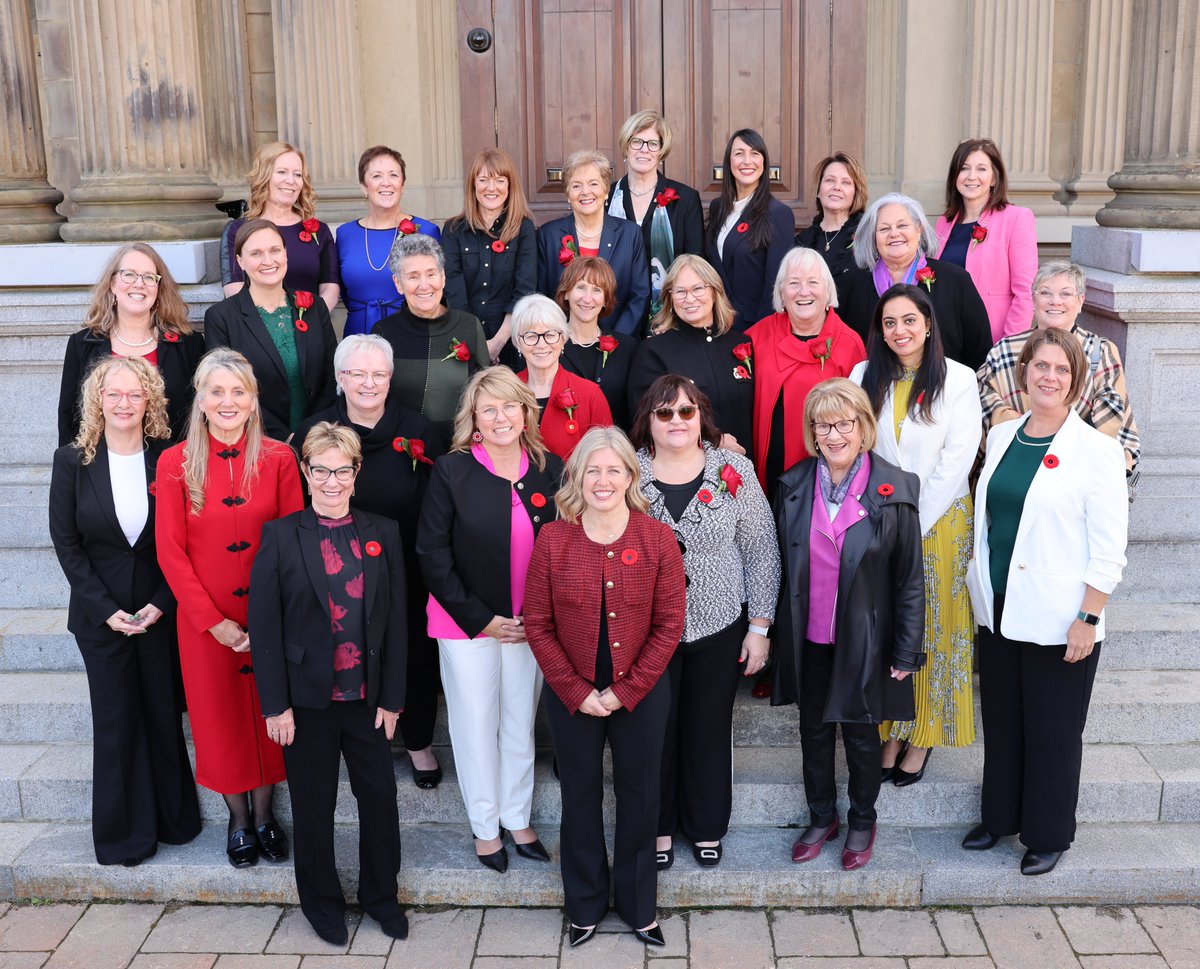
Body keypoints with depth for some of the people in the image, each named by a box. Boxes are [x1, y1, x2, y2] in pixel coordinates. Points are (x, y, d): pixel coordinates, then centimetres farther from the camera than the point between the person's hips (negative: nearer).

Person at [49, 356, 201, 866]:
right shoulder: (72, 462, -3)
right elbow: (66, 542, -3)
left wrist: (161, 604, -11)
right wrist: (107, 609, -9)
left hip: (161, 610, 0)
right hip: (101, 614, 0)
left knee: (165, 713, 9)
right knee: (116, 719, 7)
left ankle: (174, 817, 26)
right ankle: (125, 833, 20)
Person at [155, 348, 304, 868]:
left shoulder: (279, 458, -5)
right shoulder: (175, 463, -6)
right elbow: (170, 552, -6)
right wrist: (213, 621, -10)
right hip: (205, 619, 0)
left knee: (267, 712, 12)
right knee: (219, 715, 12)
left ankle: (264, 813, 33)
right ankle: (239, 820, 32)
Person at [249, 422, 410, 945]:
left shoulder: (383, 533, 1)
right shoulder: (280, 535, -5)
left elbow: (396, 620, 2)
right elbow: (264, 624, -7)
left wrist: (391, 698, 0)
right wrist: (275, 705, -10)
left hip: (367, 698, 2)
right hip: (307, 699, -2)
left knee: (380, 797, 9)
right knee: (313, 804, 12)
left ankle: (381, 895, 31)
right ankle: (322, 902, 32)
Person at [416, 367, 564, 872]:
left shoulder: (550, 470, -2)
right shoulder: (451, 471, -10)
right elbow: (432, 553, -9)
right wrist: (481, 618, -12)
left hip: (530, 623, 2)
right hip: (467, 622, -2)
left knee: (521, 722, 14)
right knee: (476, 724, 10)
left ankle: (517, 818, 32)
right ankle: (485, 826, 27)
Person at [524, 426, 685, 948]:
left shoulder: (658, 539, -9)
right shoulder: (553, 540, -8)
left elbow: (669, 623, -7)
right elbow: (538, 624, -5)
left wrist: (627, 690, -12)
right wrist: (577, 692, -10)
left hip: (641, 694, 0)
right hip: (572, 697, 0)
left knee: (639, 796, 14)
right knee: (581, 796, 16)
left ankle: (639, 905, 35)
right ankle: (585, 905, 36)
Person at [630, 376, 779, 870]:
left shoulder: (734, 472, -5)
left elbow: (762, 551, -1)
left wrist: (760, 625, -2)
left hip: (719, 628, 0)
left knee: (709, 730, 12)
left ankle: (706, 826, 34)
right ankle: (658, 825, 33)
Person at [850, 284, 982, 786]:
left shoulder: (958, 380, -6)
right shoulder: (865, 377, 3)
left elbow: (956, 460, -9)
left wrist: (914, 524, -12)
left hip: (940, 521, -2)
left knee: (935, 628, 4)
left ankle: (924, 736, 16)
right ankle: (890, 733, 17)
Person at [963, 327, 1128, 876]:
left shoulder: (1096, 450, -10)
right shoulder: (1001, 437, 6)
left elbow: (1109, 548, -11)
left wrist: (1088, 618, -14)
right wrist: (980, 590, 11)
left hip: (1058, 621, -5)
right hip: (998, 611, 5)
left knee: (1052, 730, 7)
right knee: (1001, 721, 16)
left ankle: (1048, 835, 25)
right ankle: (1000, 816, 34)